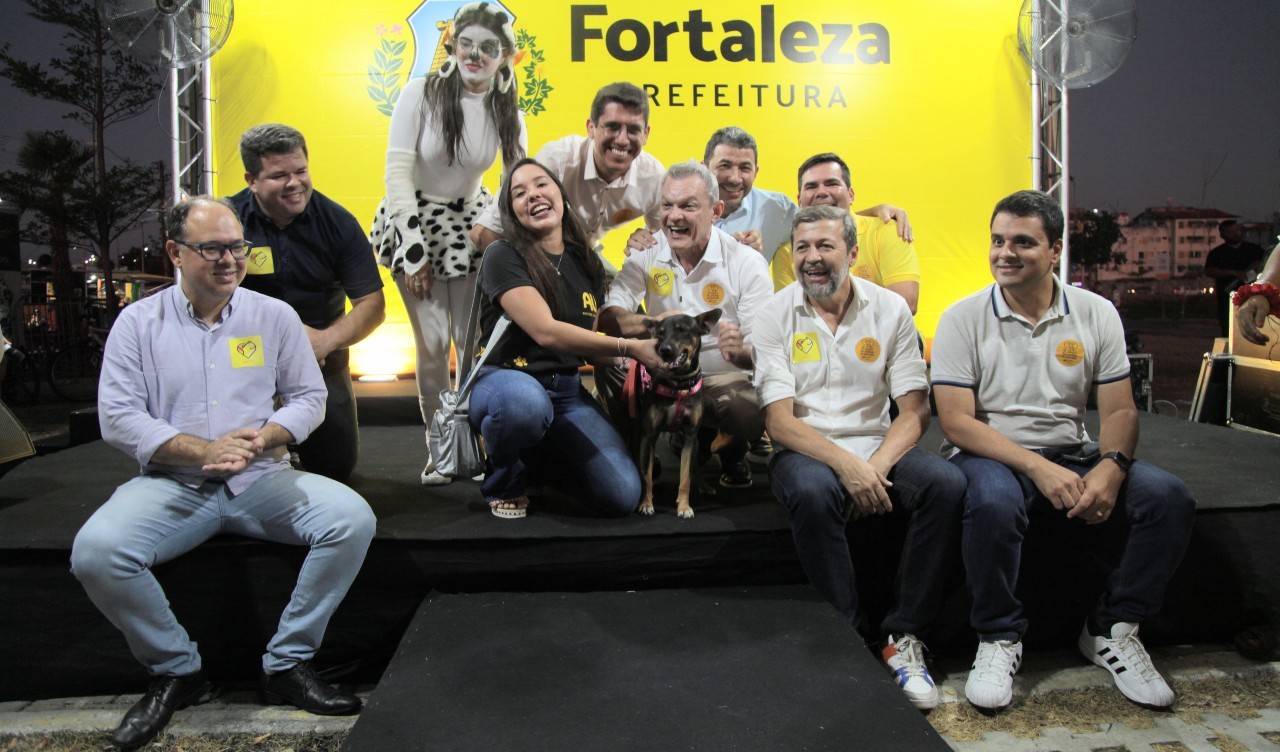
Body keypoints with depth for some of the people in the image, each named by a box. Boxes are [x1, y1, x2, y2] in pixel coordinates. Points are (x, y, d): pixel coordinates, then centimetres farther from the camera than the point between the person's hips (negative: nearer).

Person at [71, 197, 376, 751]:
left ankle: (287, 664, -8)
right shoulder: (138, 322, 5)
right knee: (95, 551, -28)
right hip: (173, 485, 0)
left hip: (262, 479, 1)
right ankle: (176, 671, -1)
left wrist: (262, 438, -13)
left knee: (352, 518, -24)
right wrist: (204, 451, -16)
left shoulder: (275, 316, 8)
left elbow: (309, 397, 8)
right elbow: (117, 416, -2)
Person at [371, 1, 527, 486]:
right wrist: (415, 253, -18)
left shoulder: (506, 113, -4)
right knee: (432, 340, -8)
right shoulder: (421, 94, -14)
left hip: (470, 224, 3)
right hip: (415, 221, -3)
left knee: (474, 338, -3)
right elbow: (398, 173, -16)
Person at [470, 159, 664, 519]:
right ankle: (503, 477, -6)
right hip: (506, 379, -5)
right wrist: (630, 347, -22)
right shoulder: (503, 256, -8)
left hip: (568, 391, 5)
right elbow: (546, 332, -20)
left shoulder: (586, 263, 10)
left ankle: (532, 461, 15)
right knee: (527, 403, -44)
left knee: (623, 496, -15)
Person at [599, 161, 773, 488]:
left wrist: (740, 352, -38)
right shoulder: (646, 253, -2)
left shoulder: (748, 263, -10)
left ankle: (732, 454, 5)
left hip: (724, 379, -2)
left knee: (752, 414, -35)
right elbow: (608, 318, -12)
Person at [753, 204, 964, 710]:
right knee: (814, 493, -36)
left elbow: (914, 410, 0)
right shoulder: (775, 316, -1)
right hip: (805, 451, -2)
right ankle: (854, 640, -18)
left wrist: (877, 467, -18)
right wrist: (846, 464, -23)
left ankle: (903, 637, -14)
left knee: (948, 484, -26)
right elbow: (779, 421, -9)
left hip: (878, 447, 3)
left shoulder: (890, 309, 5)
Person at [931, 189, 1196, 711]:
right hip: (990, 453, -4)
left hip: (1071, 454, 4)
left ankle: (1111, 631, 1)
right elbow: (956, 422, -12)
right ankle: (999, 639, -12)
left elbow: (1119, 411, 3)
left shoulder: (1096, 313, 5)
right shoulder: (963, 319, -5)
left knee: (1170, 498, -18)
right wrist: (1038, 469, -22)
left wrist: (1110, 468, -20)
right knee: (994, 505, -36)